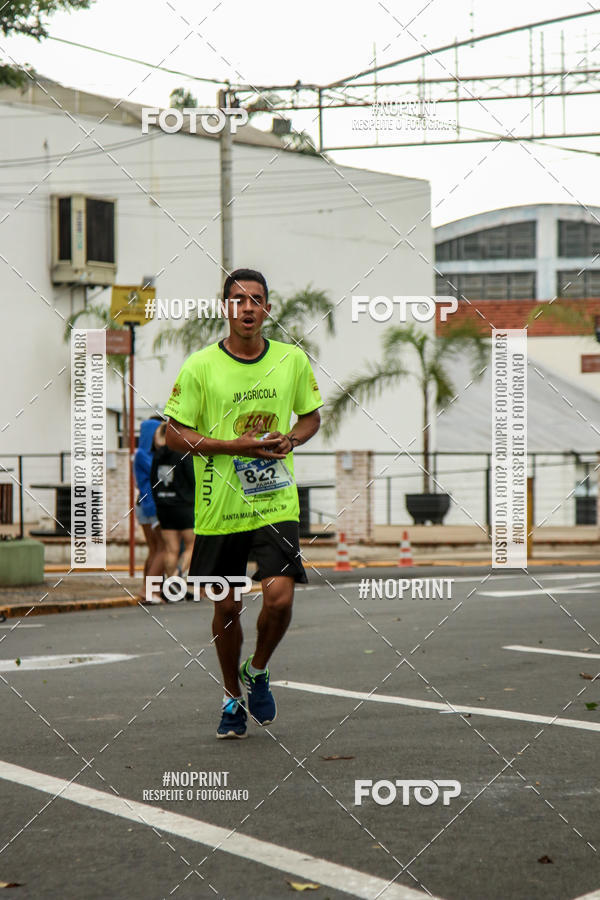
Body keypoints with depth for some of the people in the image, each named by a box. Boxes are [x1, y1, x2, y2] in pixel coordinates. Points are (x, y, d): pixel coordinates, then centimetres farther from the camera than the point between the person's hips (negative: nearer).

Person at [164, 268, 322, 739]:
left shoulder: (293, 360, 2)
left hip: (276, 504, 1)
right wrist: (236, 445, -15)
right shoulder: (200, 366, -6)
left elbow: (311, 416, 17)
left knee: (279, 598, -14)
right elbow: (175, 433, -4)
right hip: (219, 507, -1)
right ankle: (233, 696, 29)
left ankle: (257, 671, 16)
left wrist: (289, 439, -6)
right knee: (226, 607, 7)